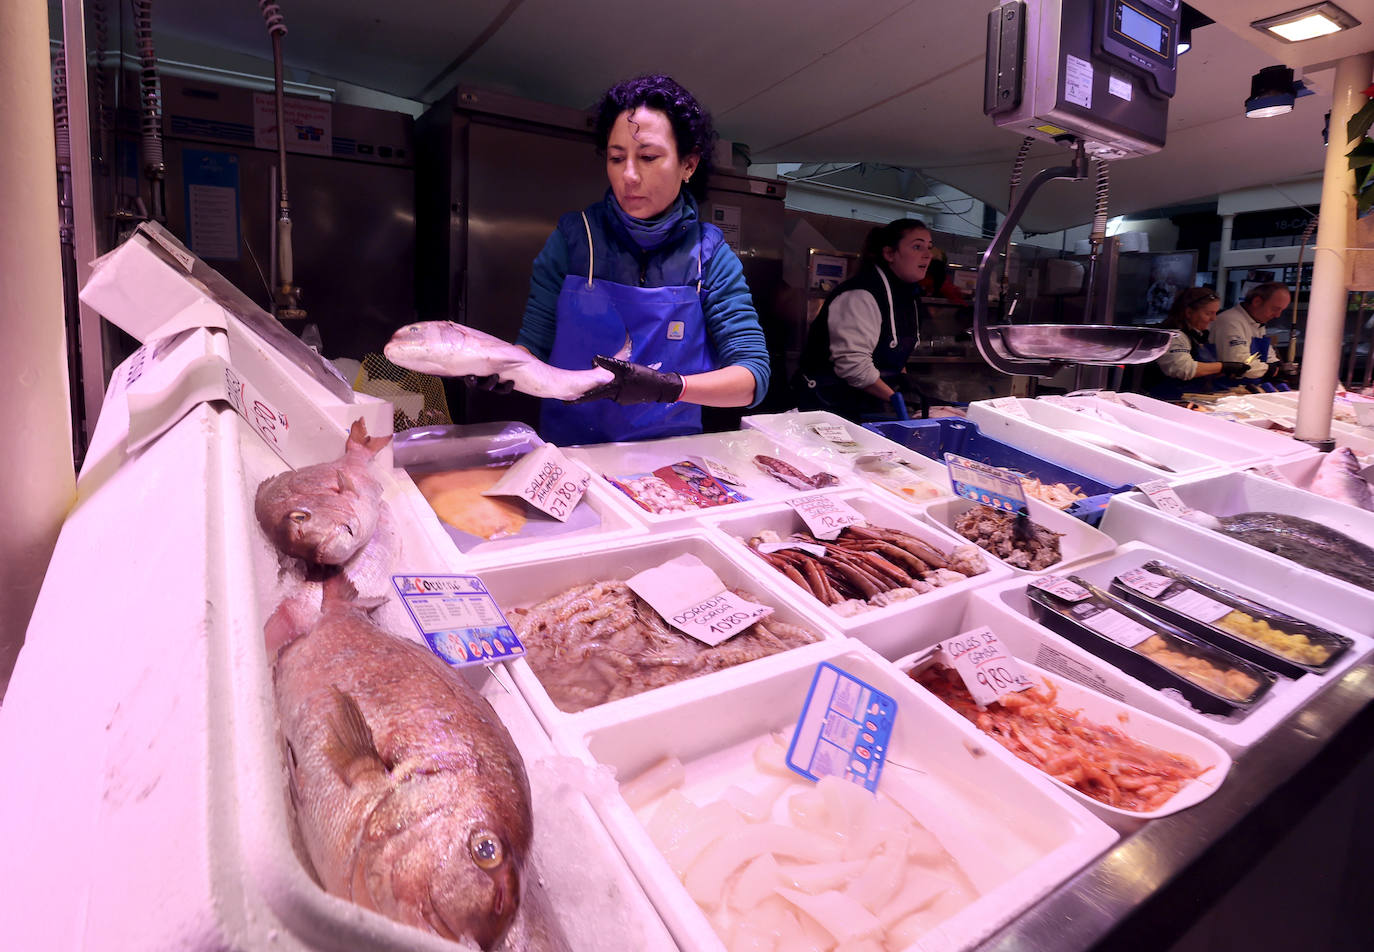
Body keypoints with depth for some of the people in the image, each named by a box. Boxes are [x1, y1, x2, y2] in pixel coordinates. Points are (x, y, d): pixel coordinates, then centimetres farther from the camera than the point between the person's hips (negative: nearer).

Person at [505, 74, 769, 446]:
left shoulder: (710, 254, 0)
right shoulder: (573, 237, 0)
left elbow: (753, 376, -8)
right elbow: (533, 347, 2)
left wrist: (668, 387, -24)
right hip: (569, 453, 1)